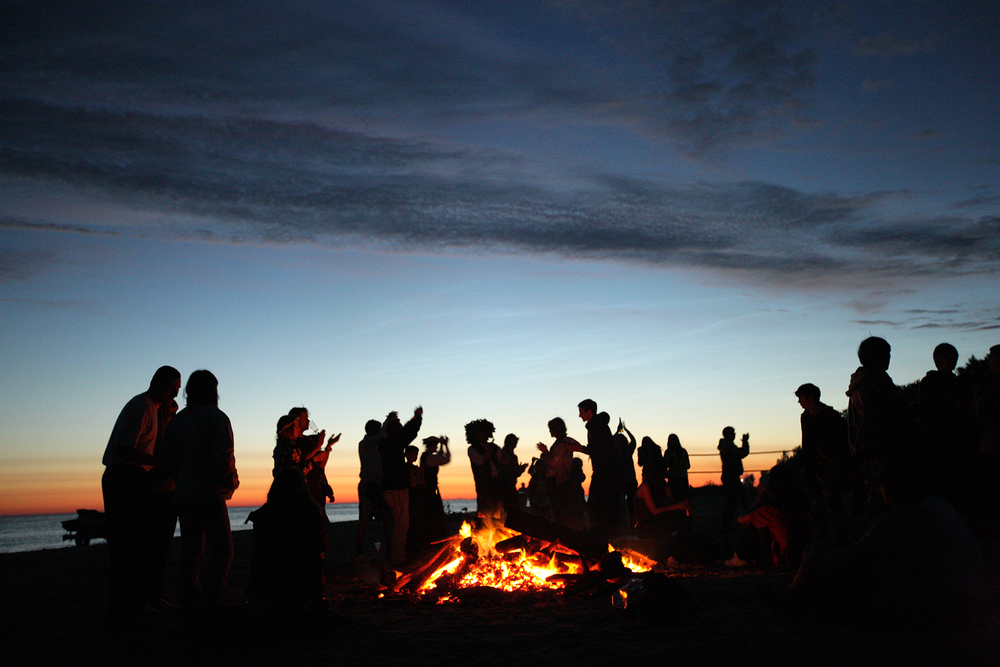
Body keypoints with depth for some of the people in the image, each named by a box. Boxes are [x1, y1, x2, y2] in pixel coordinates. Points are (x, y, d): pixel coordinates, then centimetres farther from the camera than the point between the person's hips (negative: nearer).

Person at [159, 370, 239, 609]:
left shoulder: (177, 420, 11)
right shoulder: (216, 417, -8)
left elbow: (168, 463, 12)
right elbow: (224, 457, -17)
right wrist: (231, 481, -1)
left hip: (184, 496, 7)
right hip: (210, 495, -7)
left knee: (190, 553, 12)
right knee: (221, 551, -2)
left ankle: (189, 606, 14)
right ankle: (208, 606, -10)